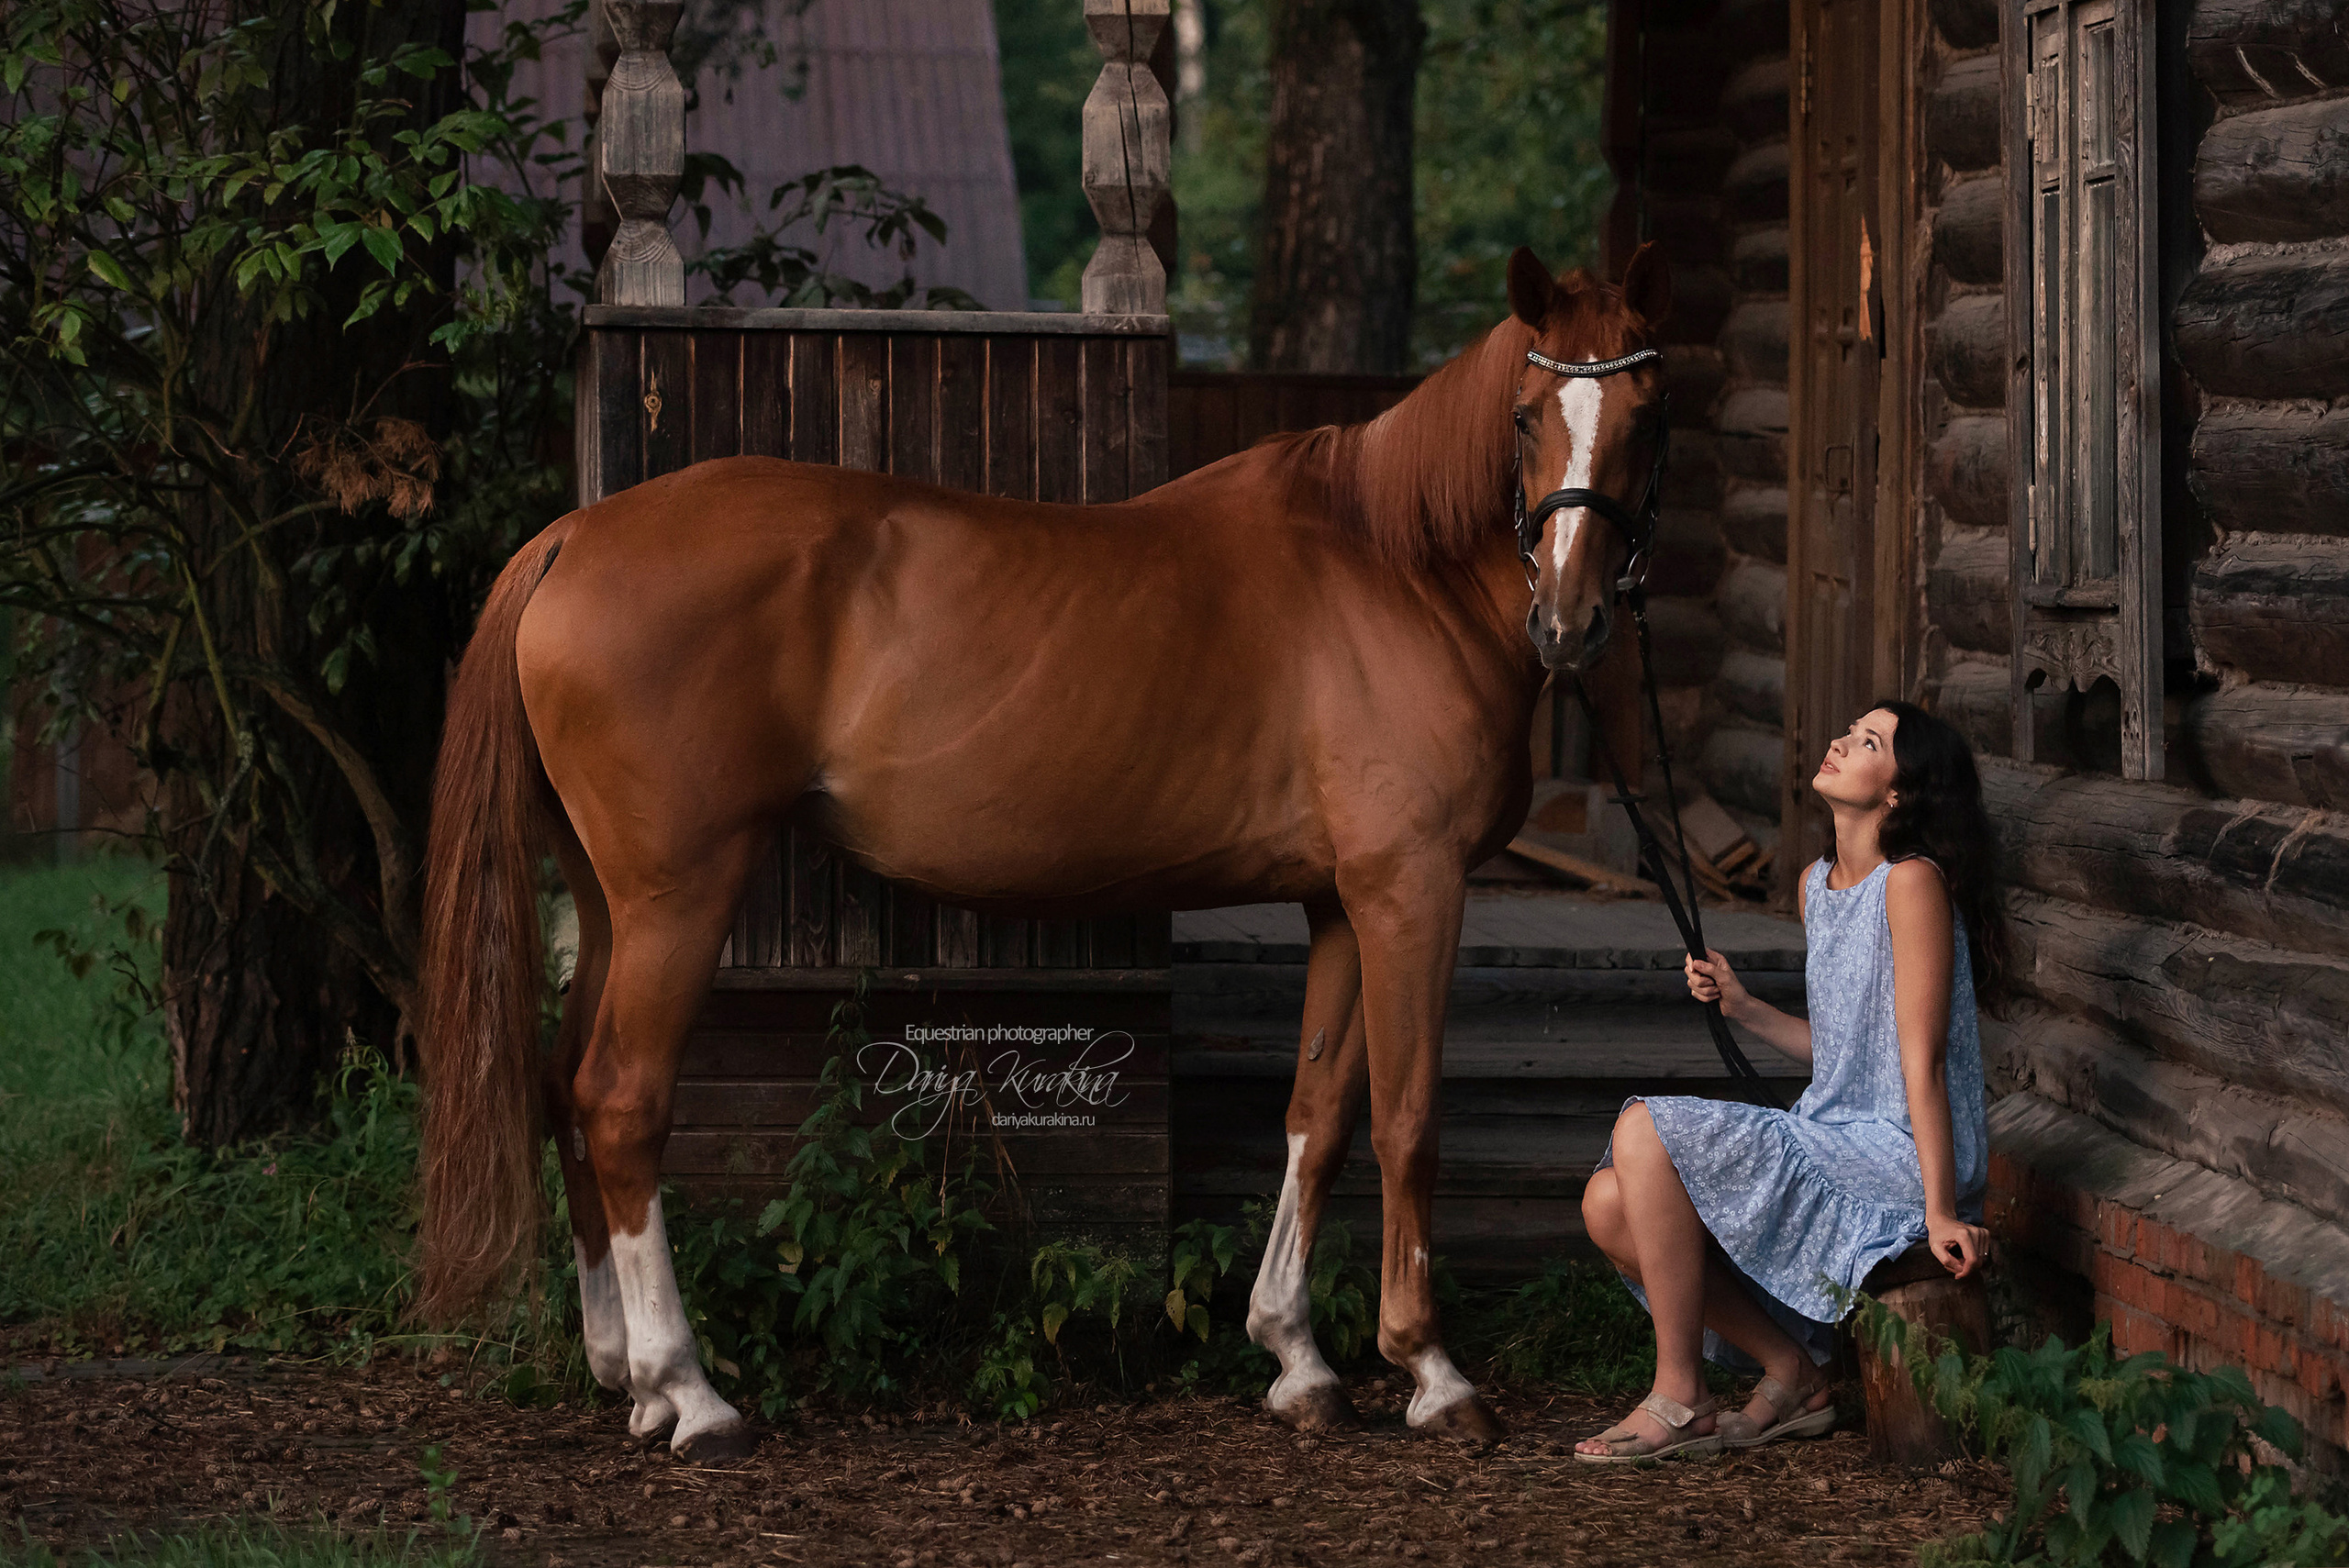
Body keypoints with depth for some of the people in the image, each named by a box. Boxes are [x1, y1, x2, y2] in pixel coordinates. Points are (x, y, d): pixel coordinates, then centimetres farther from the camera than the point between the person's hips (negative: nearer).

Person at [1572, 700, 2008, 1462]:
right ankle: (1792, 1372, 5)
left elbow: (1921, 1062, -17)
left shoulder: (1914, 883, -14)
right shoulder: (1818, 883, 12)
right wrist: (1743, 1008, 8)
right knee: (1609, 1205, -2)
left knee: (1644, 1131, -21)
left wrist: (1940, 1213, -19)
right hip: (1830, 1143, 9)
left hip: (1896, 1163, -9)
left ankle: (1680, 1400, -12)